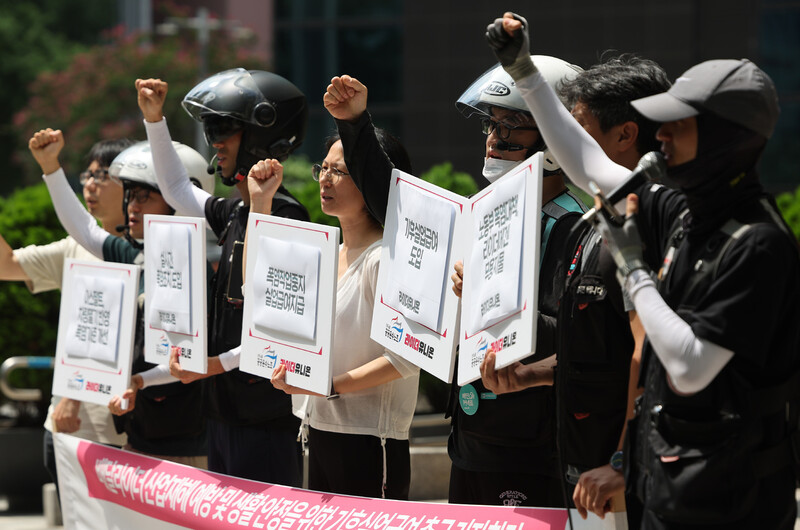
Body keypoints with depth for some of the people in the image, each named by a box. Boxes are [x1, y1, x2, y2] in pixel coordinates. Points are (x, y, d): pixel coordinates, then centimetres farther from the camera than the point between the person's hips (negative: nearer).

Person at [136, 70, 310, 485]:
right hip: (225, 406, 9)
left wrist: (221, 363, -17)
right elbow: (176, 189, 34)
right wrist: (154, 119, 27)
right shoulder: (235, 213, 13)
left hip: (266, 414, -9)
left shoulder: (284, 217, -15)